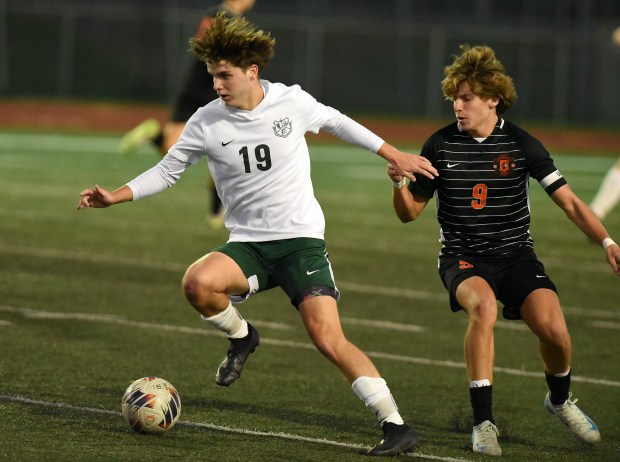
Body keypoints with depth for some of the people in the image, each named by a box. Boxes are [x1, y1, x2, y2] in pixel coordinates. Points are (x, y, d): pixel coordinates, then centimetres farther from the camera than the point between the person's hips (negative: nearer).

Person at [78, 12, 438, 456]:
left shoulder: (293, 102, -7)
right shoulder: (206, 122, -4)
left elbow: (335, 121, 13)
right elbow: (167, 170, 8)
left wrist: (394, 154, 17)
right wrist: (114, 197, -5)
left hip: (302, 240, -2)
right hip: (248, 244, 2)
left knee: (329, 340, -18)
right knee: (198, 283, -29)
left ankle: (396, 425, -8)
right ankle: (241, 337, 4)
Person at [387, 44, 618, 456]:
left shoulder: (521, 144, -4)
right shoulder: (440, 146, -2)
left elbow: (569, 201, -2)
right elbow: (410, 212, 6)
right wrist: (399, 183, -16)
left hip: (516, 255, 1)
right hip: (462, 256, -1)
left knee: (552, 327, -21)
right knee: (483, 306, -35)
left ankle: (560, 400, 15)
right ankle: (484, 422, -26)